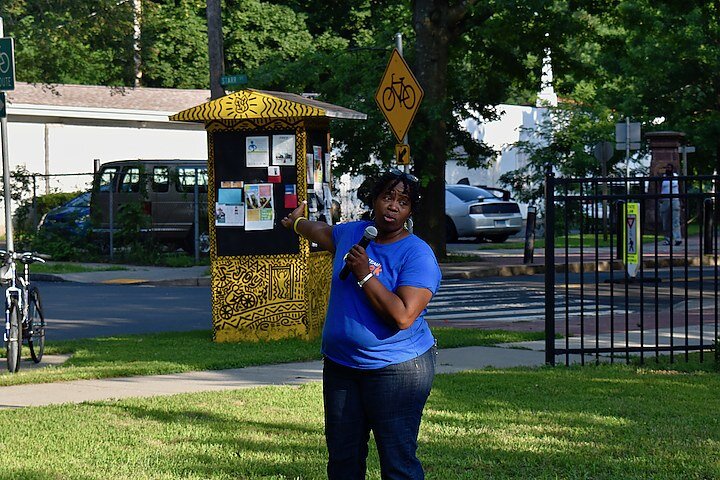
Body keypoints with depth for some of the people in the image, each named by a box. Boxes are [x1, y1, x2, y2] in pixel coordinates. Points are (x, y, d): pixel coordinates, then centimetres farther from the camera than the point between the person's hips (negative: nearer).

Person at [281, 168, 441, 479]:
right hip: (340, 366, 7)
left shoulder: (418, 255, -11)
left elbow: (403, 317, -23)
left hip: (396, 369, -7)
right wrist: (296, 223, 55)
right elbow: (321, 232, 35)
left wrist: (365, 275, -18)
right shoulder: (351, 233, 9)